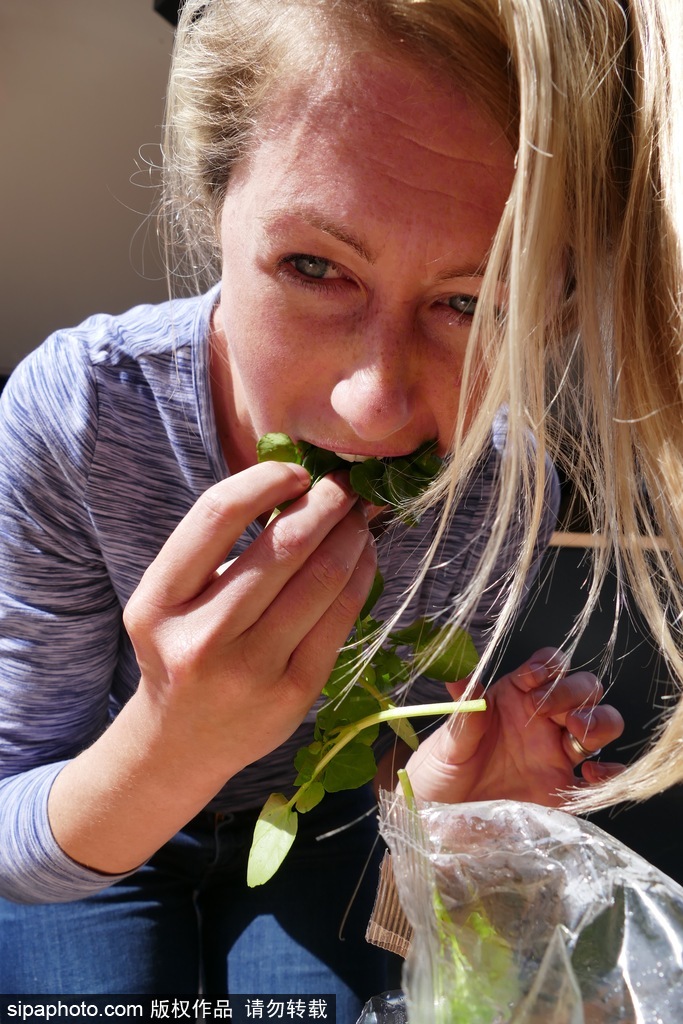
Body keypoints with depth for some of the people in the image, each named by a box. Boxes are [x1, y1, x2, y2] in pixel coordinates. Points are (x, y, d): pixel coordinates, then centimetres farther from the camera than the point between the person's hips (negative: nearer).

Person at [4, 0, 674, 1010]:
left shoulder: (503, 484, -28)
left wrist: (440, 775, -33)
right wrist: (173, 742, -48)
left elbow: (393, 736, -8)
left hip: (309, 814, 2)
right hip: (91, 851, -1)